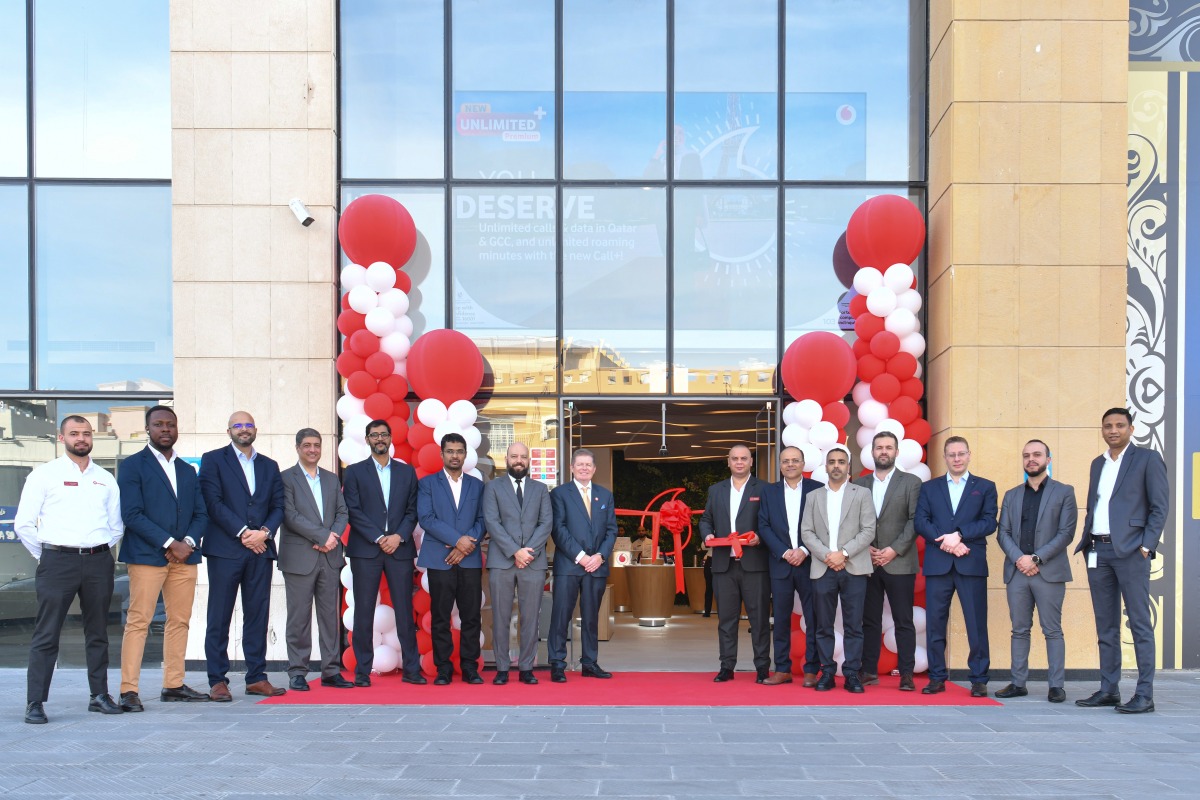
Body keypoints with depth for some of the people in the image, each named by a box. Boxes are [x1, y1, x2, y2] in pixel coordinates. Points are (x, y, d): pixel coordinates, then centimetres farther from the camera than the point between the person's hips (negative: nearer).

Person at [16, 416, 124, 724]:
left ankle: (100, 695, 19)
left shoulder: (106, 479, 13)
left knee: (98, 632, 10)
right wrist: (46, 557, 2)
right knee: (46, 635, -4)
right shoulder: (44, 475, 3)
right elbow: (23, 524, 1)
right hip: (57, 561, -3)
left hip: (98, 561, 4)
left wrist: (100, 551, 9)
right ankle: (35, 703, -2)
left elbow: (116, 525, 18)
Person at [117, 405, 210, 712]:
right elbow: (132, 514, -9)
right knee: (138, 621, -7)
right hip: (147, 555, -5)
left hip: (185, 555, 6)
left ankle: (173, 685, 12)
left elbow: (201, 514, 15)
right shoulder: (133, 466, 1)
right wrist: (169, 543, -14)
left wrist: (189, 542, -5)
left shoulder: (188, 470, 19)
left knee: (180, 621, 6)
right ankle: (129, 690, -5)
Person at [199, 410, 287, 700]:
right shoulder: (213, 460, 4)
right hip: (225, 549, -4)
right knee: (219, 618, -1)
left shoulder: (269, 466, 17)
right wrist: (243, 532, -12)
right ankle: (217, 681, 4)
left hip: (261, 550, 4)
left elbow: (278, 506, 11)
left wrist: (265, 532, -8)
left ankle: (256, 678, 11)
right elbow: (213, 502, -6)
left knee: (258, 616, 5)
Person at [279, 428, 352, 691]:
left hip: (330, 557, 5)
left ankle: (331, 671, 11)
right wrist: (322, 536, -15)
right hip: (299, 558, -5)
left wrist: (333, 537, -8)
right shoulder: (286, 478, 0)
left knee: (331, 616, 5)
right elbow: (290, 515, -10)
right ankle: (297, 672, 6)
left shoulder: (332, 479, 17)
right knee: (299, 617, -1)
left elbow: (343, 512, 11)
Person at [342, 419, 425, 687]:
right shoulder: (354, 472, 8)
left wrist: (398, 536, -7)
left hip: (400, 548, 2)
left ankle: (411, 669, 5)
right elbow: (353, 511, -1)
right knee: (364, 612, -1)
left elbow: (412, 510, 10)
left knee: (405, 611, 0)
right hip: (365, 550, -1)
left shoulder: (407, 472, 15)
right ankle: (362, 671, 4)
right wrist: (379, 538, -10)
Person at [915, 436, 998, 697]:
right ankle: (937, 678, 9)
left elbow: (989, 522, -1)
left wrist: (959, 535, -13)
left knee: (977, 624, -2)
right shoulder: (929, 487, 14)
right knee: (935, 623, 2)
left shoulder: (985, 487, 11)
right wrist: (946, 542, -11)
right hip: (937, 564, 1)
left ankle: (979, 679, 6)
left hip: (972, 564, -1)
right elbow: (920, 521, 3)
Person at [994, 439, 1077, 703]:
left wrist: (1036, 559, -12)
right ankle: (1018, 683, 10)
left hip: (1049, 572, -3)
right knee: (1019, 630, 6)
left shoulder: (1064, 492, 5)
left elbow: (1066, 533, -4)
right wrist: (1019, 558, -9)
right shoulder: (1011, 495, 15)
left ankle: (1056, 686, 4)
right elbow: (1002, 533, 9)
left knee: (1052, 630, -1)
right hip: (1017, 571, 4)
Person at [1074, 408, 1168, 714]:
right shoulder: (1098, 464, 18)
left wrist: (1146, 546, -12)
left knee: (1140, 623, -4)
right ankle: (1108, 689, 13)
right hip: (1098, 551, 6)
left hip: (1129, 550, -6)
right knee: (1105, 626, 8)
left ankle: (1145, 694, -2)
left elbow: (1160, 506, -4)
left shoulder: (1147, 459, 0)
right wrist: (1086, 544, 9)